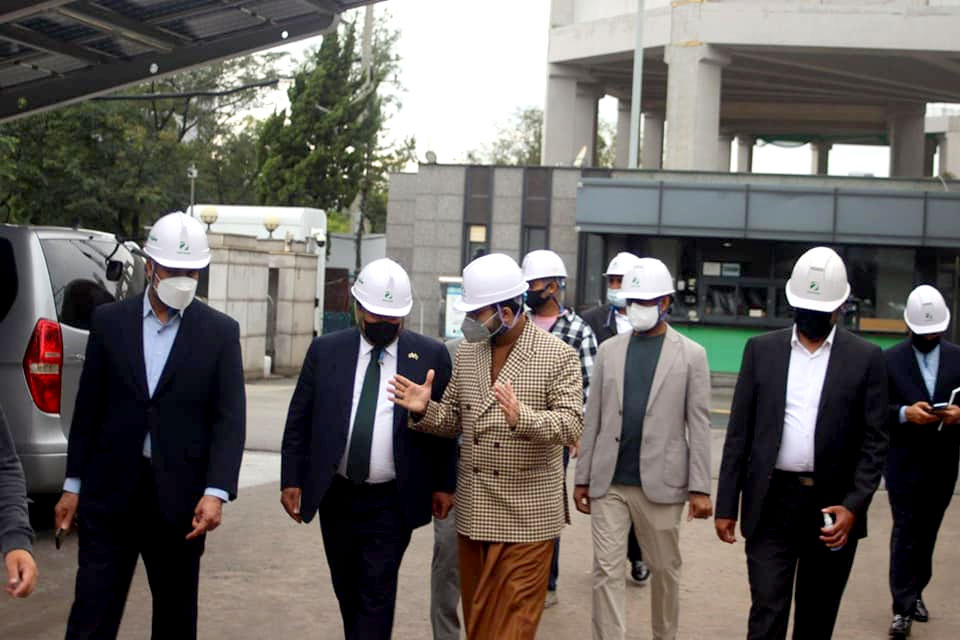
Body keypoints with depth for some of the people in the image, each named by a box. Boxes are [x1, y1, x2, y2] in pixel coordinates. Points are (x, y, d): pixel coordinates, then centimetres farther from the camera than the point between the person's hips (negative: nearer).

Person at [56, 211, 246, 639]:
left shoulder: (220, 332, 0)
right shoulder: (108, 321, 4)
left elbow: (230, 418, -4)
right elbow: (87, 409, 8)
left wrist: (217, 492, -14)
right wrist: (73, 484, 7)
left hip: (179, 496, 0)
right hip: (110, 491, 0)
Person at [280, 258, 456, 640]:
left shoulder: (430, 356, -3)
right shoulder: (325, 350, 2)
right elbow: (298, 420, 5)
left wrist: (443, 484, 1)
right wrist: (291, 479, 1)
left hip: (393, 503, -3)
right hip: (336, 497, 3)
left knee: (377, 594, -6)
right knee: (347, 591, 15)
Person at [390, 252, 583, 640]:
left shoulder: (559, 357, -8)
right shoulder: (466, 354, 9)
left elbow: (571, 425, -17)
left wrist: (521, 417, -34)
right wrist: (424, 410, -7)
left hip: (526, 518, -5)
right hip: (473, 513, 6)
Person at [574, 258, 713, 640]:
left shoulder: (691, 355, 0)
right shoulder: (610, 350, 8)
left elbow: (699, 425, -3)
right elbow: (593, 418, 9)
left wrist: (700, 487, -7)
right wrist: (582, 478, 7)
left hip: (660, 483, -2)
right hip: (608, 483, 2)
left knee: (665, 569, 11)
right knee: (606, 570, 0)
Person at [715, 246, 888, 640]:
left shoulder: (865, 358, 1)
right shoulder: (761, 349, 4)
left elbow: (874, 441, -1)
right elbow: (739, 433, 4)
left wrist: (854, 506, -12)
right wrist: (726, 505, 1)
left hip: (834, 507, 0)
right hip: (771, 503, 0)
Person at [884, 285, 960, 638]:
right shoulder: (890, 359, -3)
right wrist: (904, 412, -22)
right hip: (905, 462, -3)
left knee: (927, 532, 13)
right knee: (905, 533, -2)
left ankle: (916, 592, 29)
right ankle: (903, 607, 1)